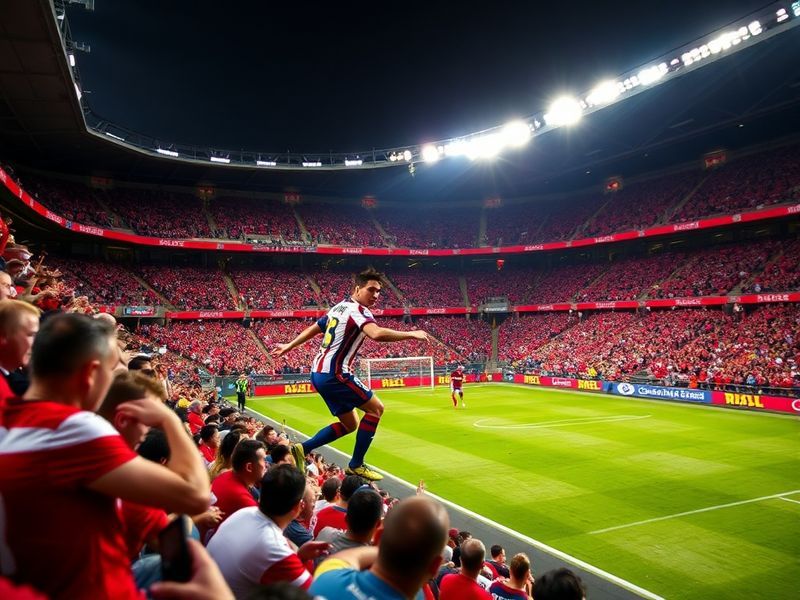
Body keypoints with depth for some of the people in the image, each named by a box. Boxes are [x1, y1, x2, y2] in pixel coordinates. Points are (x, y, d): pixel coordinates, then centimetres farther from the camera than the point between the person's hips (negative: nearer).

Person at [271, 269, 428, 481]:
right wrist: (411, 334, -24)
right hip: (334, 374, -10)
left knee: (350, 424, 15)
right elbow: (376, 334, -33)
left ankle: (302, 449, 10)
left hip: (319, 372, 10)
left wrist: (288, 346, 37)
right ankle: (356, 465, 1)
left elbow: (313, 329, 26)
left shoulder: (339, 307, 16)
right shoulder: (358, 310, -13)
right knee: (375, 408, -2)